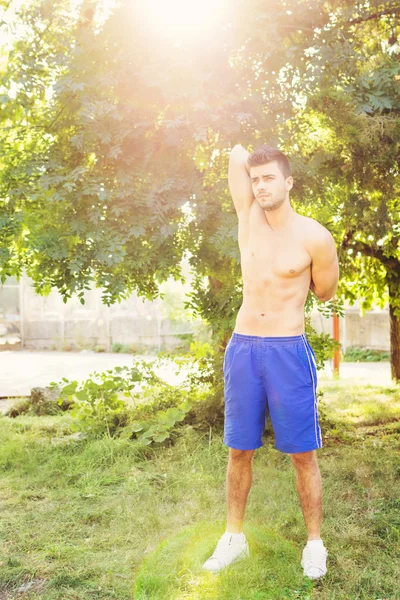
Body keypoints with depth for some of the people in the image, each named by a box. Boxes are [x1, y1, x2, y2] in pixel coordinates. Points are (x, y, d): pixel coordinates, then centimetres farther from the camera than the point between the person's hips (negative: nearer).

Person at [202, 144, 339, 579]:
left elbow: (325, 293, 8)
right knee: (239, 451, 12)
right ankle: (234, 538, 27)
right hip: (242, 348, 4)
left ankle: (315, 543, 23)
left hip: (289, 352, -3)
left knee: (302, 454, 6)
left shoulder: (314, 237, -6)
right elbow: (237, 154, 3)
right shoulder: (248, 216, 3)